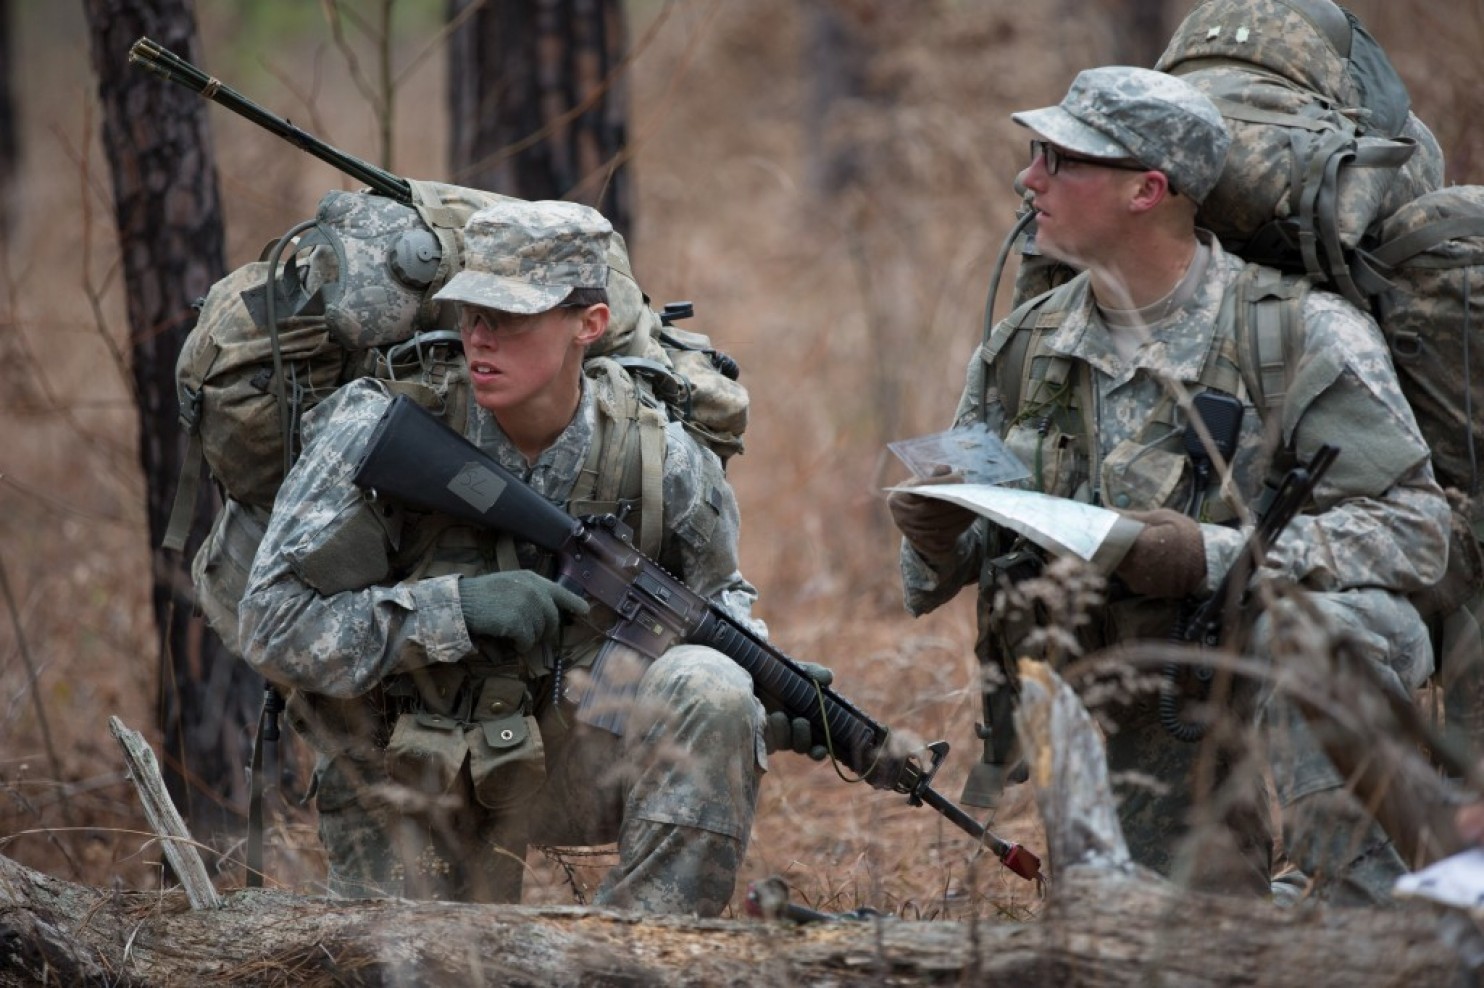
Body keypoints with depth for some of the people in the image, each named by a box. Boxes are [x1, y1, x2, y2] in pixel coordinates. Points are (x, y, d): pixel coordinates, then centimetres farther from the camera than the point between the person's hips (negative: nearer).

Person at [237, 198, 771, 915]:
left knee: (704, 688, -25)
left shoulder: (657, 461, -10)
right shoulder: (380, 431, -18)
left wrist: (774, 686, -12)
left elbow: (717, 598, 11)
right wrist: (458, 611, -29)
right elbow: (273, 627, -19)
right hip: (405, 784, -1)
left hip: (563, 765, 1)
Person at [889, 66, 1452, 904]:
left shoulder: (1304, 338, -12)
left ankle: (1373, 910, -27)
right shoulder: (1025, 351, 5)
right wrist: (938, 538, -11)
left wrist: (1215, 556, -27)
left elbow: (1414, 529, -18)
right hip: (1148, 731, 4)